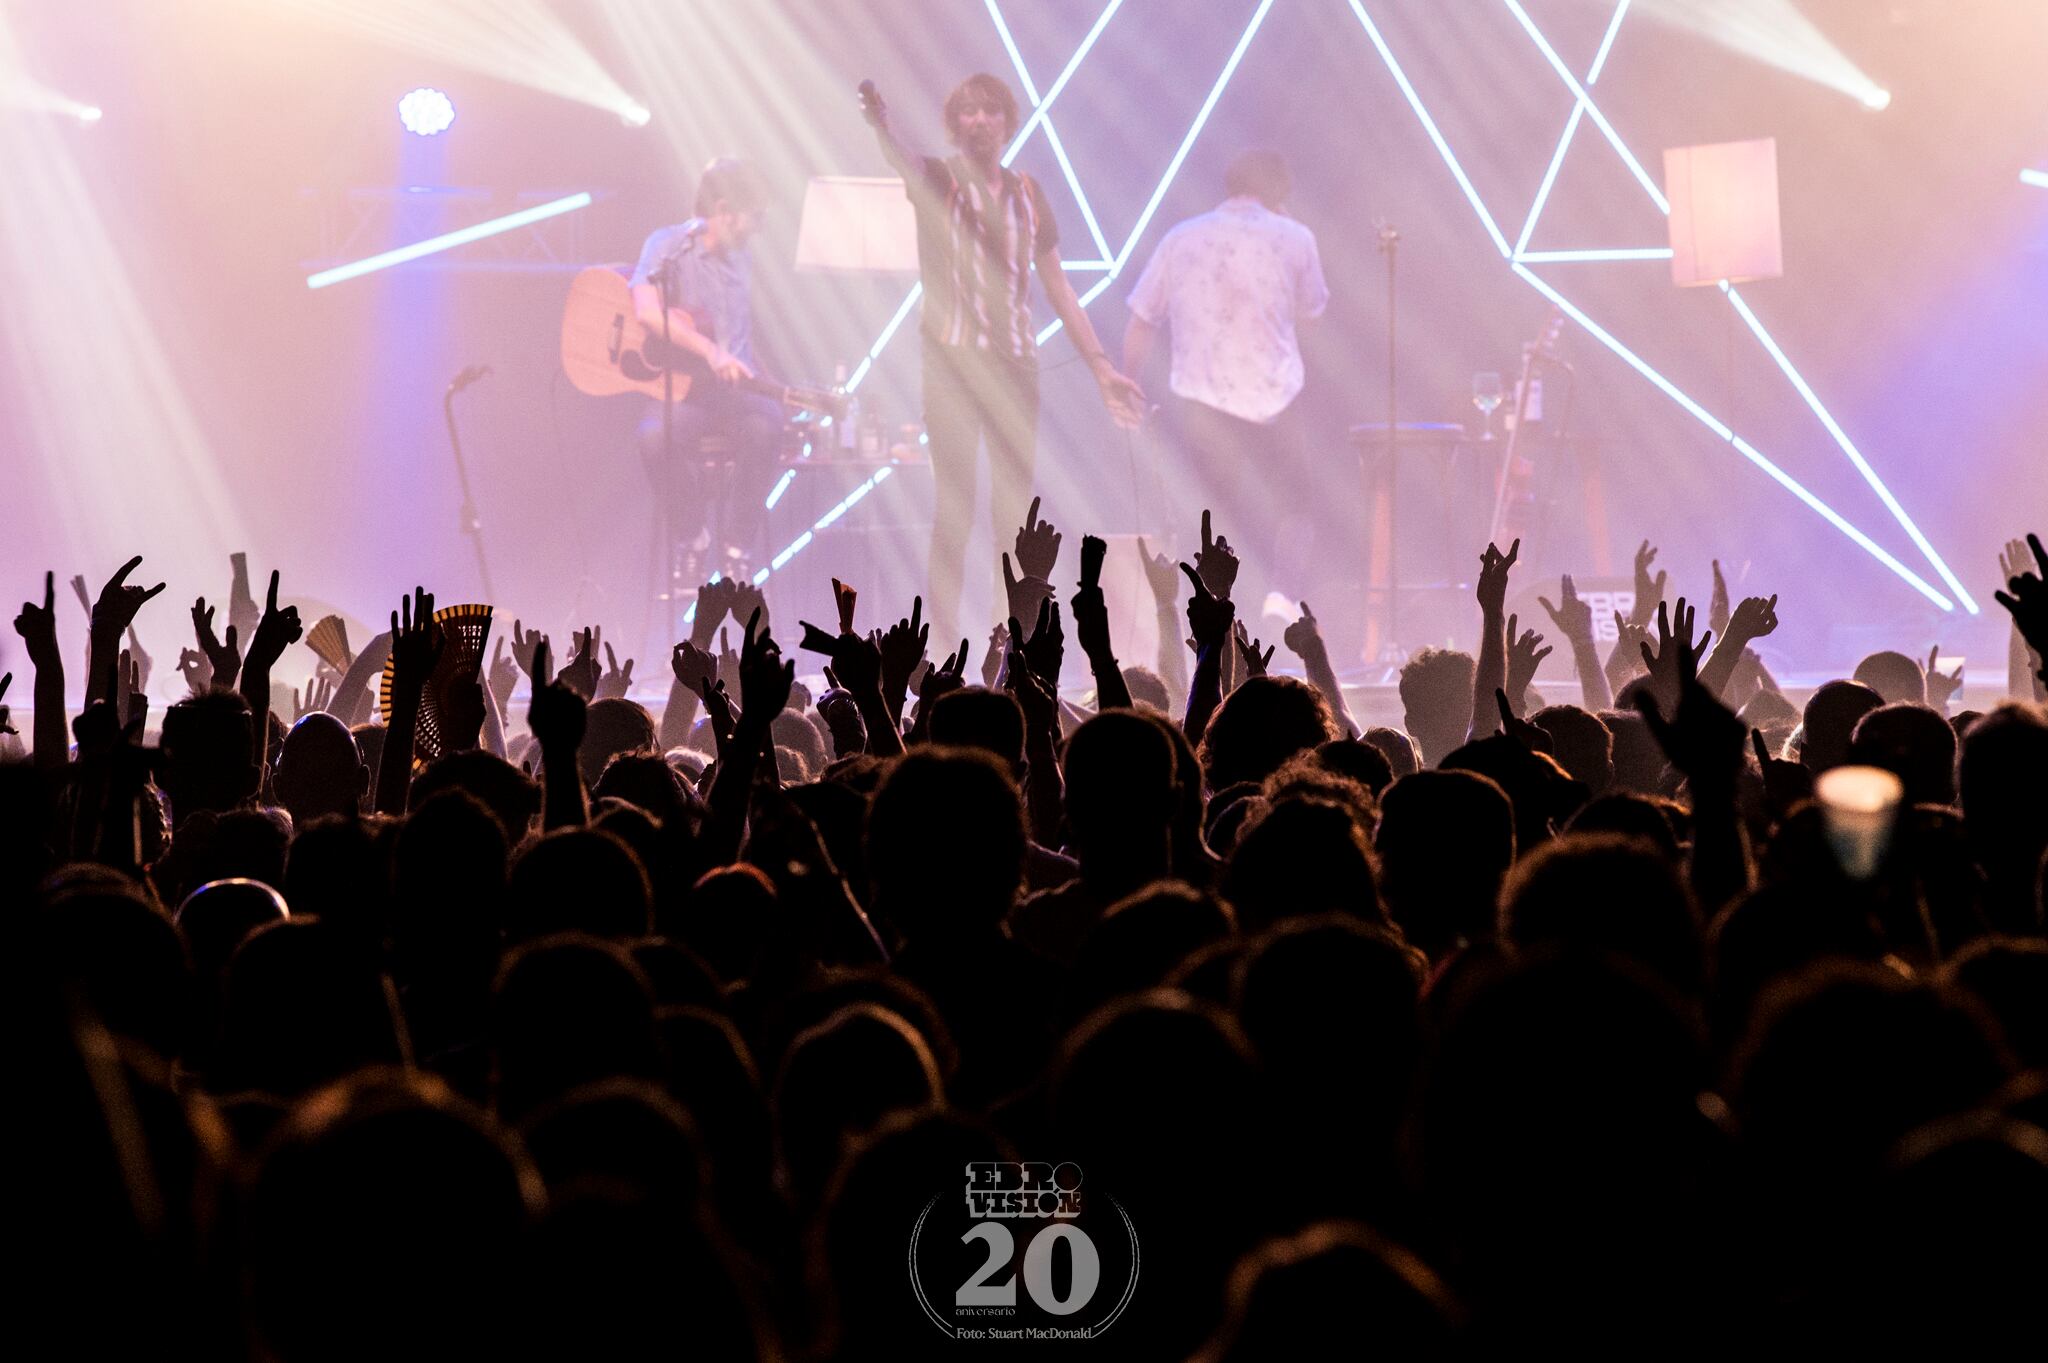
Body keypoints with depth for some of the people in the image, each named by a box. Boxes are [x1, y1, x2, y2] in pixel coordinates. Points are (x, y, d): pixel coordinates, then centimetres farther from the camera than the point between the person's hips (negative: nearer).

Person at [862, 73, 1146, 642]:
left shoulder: (1026, 194, 12)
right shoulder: (937, 179, 1)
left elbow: (1058, 288, 15)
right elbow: (904, 164, -24)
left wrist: (1102, 366, 11)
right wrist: (882, 130, -47)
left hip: (1015, 361, 4)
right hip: (952, 360, -4)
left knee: (1016, 505, 4)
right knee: (956, 503, -10)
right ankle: (942, 642, -8)